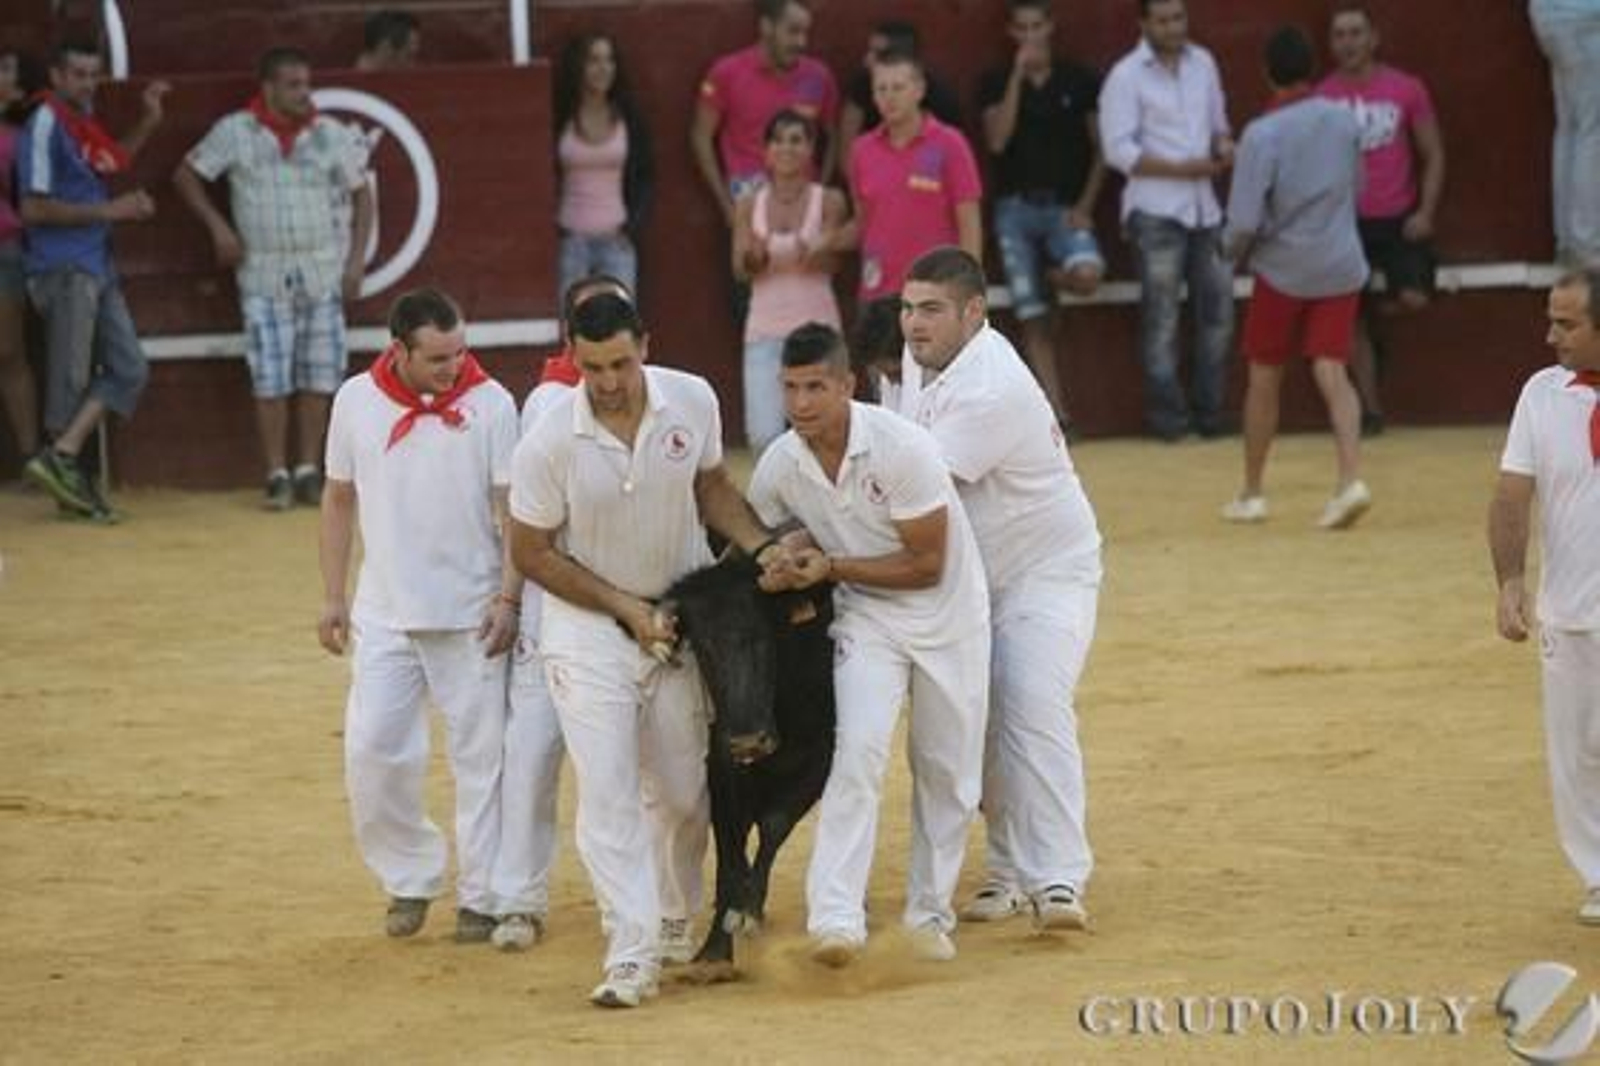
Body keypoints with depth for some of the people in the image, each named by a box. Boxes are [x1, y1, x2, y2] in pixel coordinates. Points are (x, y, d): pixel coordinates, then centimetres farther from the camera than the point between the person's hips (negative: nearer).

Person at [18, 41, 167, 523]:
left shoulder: (84, 120, 13)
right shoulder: (45, 126, -12)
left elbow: (113, 161, 34)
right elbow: (34, 209, -17)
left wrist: (147, 121, 21)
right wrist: (108, 210, -17)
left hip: (97, 267, 9)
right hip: (62, 270, -9)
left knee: (129, 369, 4)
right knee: (72, 377, -4)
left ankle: (62, 457, 4)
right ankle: (64, 462, 6)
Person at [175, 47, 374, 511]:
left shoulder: (331, 135, 0)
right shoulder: (235, 132, -3)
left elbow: (361, 194, 7)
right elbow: (186, 174, 5)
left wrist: (357, 259, -1)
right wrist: (218, 226, -4)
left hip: (323, 271, 2)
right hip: (263, 273, -2)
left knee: (319, 375, 2)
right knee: (270, 380, -4)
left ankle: (308, 472, 11)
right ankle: (277, 476, 2)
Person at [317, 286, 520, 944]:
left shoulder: (490, 403, -7)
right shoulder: (357, 401, 0)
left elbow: (513, 509, -5)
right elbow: (339, 500, 10)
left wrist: (509, 598, -13)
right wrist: (333, 597, 8)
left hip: (470, 614, -2)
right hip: (384, 613, 2)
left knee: (481, 755, 2)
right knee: (372, 751, -1)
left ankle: (481, 897, 11)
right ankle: (410, 878, 17)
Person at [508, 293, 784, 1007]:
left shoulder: (693, 401, -12)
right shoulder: (549, 442, -22)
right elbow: (532, 552, -11)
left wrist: (762, 548, -9)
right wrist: (627, 609, -15)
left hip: (678, 618, 3)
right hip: (588, 626, -3)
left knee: (685, 793, 11)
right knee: (607, 794, -13)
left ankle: (673, 925, 33)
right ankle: (631, 955, -13)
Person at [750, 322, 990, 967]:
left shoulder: (902, 448, -25)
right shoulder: (778, 468, -12)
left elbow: (926, 566, -20)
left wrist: (831, 567, -24)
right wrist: (786, 574, -9)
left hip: (948, 616, -1)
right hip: (866, 620, 1)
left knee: (949, 774, 6)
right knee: (859, 750, -20)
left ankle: (930, 912, 24)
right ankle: (835, 916, -27)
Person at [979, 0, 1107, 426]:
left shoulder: (1080, 81, 3)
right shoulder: (997, 83, 4)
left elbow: (1100, 149, 5)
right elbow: (997, 141, -11)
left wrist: (1085, 206, -6)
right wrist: (1017, 76, -13)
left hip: (1064, 206, -1)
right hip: (1016, 208, 1)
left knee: (1087, 275, -30)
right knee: (1032, 319, -4)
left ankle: (1052, 278, 6)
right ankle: (1056, 414, 1)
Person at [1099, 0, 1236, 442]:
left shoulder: (1203, 63, 9)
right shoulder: (1126, 77, -8)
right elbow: (1119, 150, -13)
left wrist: (1222, 146, -5)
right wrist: (1181, 169, -18)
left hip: (1203, 205, 6)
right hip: (1155, 210, -6)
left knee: (1217, 307, 7)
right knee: (1161, 315, -2)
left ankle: (1209, 408, 18)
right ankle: (1168, 412, 4)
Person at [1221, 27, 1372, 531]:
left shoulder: (1262, 134, -14)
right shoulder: (1345, 122, 1)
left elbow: (1245, 220, -15)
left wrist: (1237, 250, 5)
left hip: (1284, 268, -3)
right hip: (1341, 267, 3)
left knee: (1264, 377, 12)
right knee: (1332, 372, -1)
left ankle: (1251, 494, 20)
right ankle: (1350, 479, -21)